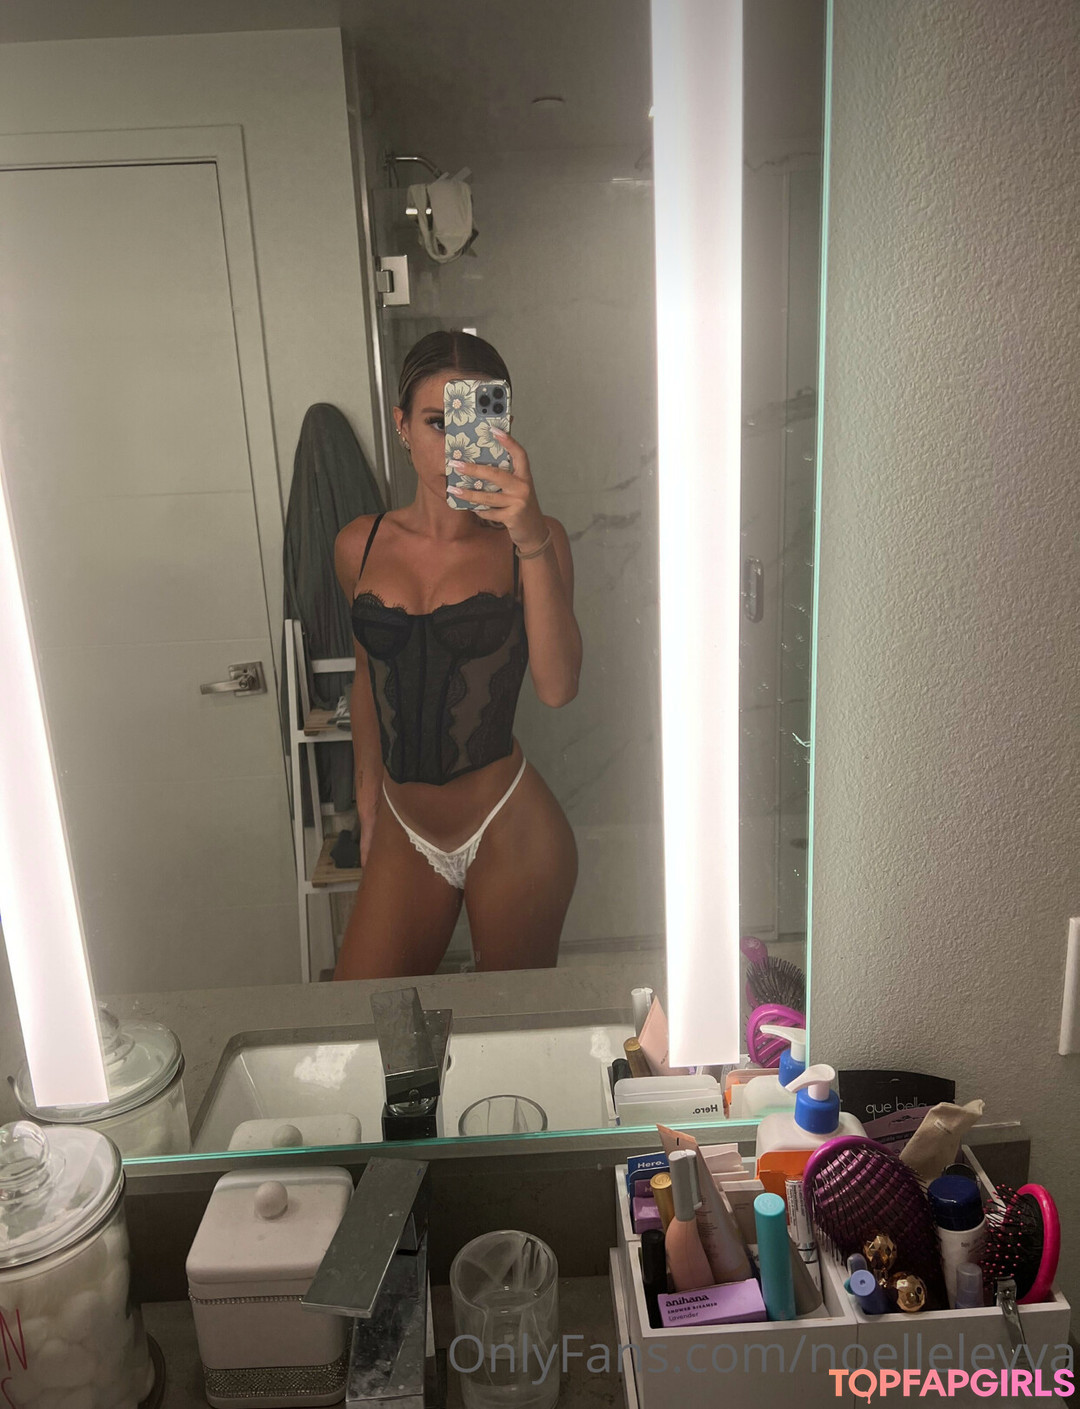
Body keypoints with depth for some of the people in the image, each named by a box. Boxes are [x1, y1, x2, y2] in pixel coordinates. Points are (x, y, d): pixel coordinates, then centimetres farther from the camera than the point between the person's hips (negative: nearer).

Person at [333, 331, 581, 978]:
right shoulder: (360, 545, 2)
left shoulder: (531, 541, -7)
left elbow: (558, 687, -21)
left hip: (510, 832, -3)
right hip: (406, 832, 4)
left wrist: (533, 542, -30)